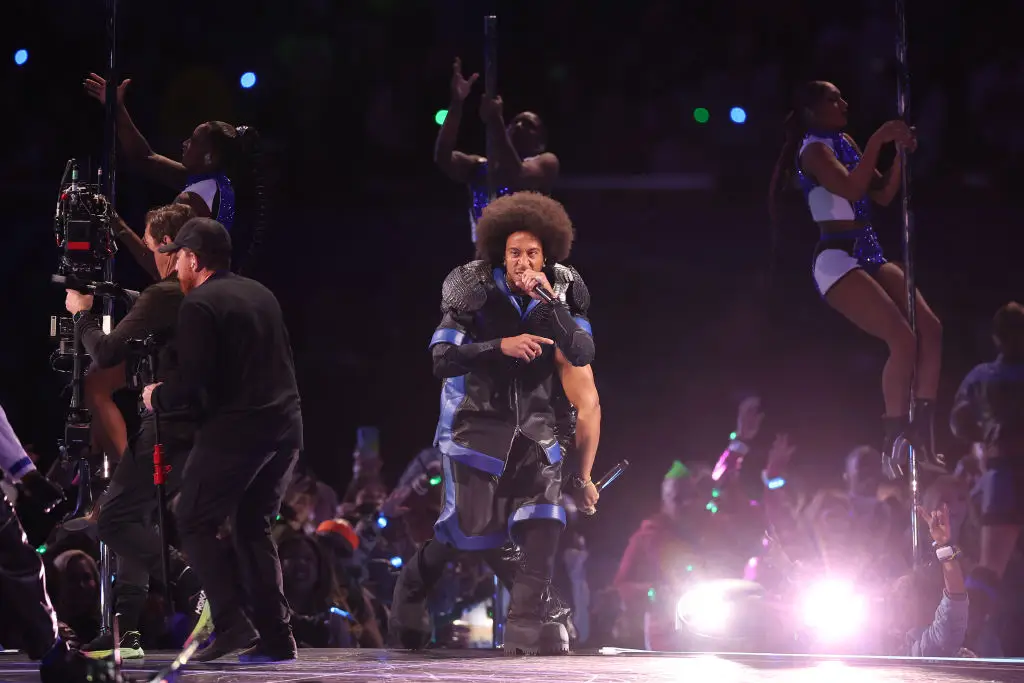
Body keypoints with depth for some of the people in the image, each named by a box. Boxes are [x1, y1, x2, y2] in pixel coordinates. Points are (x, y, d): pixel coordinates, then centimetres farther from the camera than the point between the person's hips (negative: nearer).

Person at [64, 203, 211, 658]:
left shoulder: (165, 296, -15)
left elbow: (105, 354, -15)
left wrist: (82, 314, 2)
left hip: (170, 429, -9)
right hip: (203, 429, 9)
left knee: (113, 519, -6)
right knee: (138, 517, 17)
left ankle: (200, 590, -17)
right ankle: (126, 631, 14)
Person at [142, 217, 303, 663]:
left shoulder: (199, 304, -9)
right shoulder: (260, 294, 16)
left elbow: (193, 379, -16)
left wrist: (157, 397, 4)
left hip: (234, 428, -8)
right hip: (286, 427, 8)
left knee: (195, 524, 3)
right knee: (252, 527, 15)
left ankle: (232, 622, -12)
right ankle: (276, 638, 7)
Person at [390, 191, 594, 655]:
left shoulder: (563, 292, -3)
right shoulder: (476, 290, -12)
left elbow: (582, 355, -15)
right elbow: (442, 359, -17)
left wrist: (548, 303, -25)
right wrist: (501, 346, -29)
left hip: (533, 422, 3)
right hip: (477, 420, -3)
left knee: (545, 520, -12)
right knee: (470, 528, -4)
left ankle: (526, 622, -10)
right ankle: (414, 583, 24)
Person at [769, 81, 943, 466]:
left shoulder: (844, 143, 18)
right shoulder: (814, 149, -7)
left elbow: (883, 196, 19)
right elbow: (851, 189, -24)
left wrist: (900, 154, 6)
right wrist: (878, 141, -21)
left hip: (868, 255, 9)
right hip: (837, 260, -9)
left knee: (930, 329, -4)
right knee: (904, 340, -20)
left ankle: (923, 438, -4)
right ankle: (893, 447, -16)